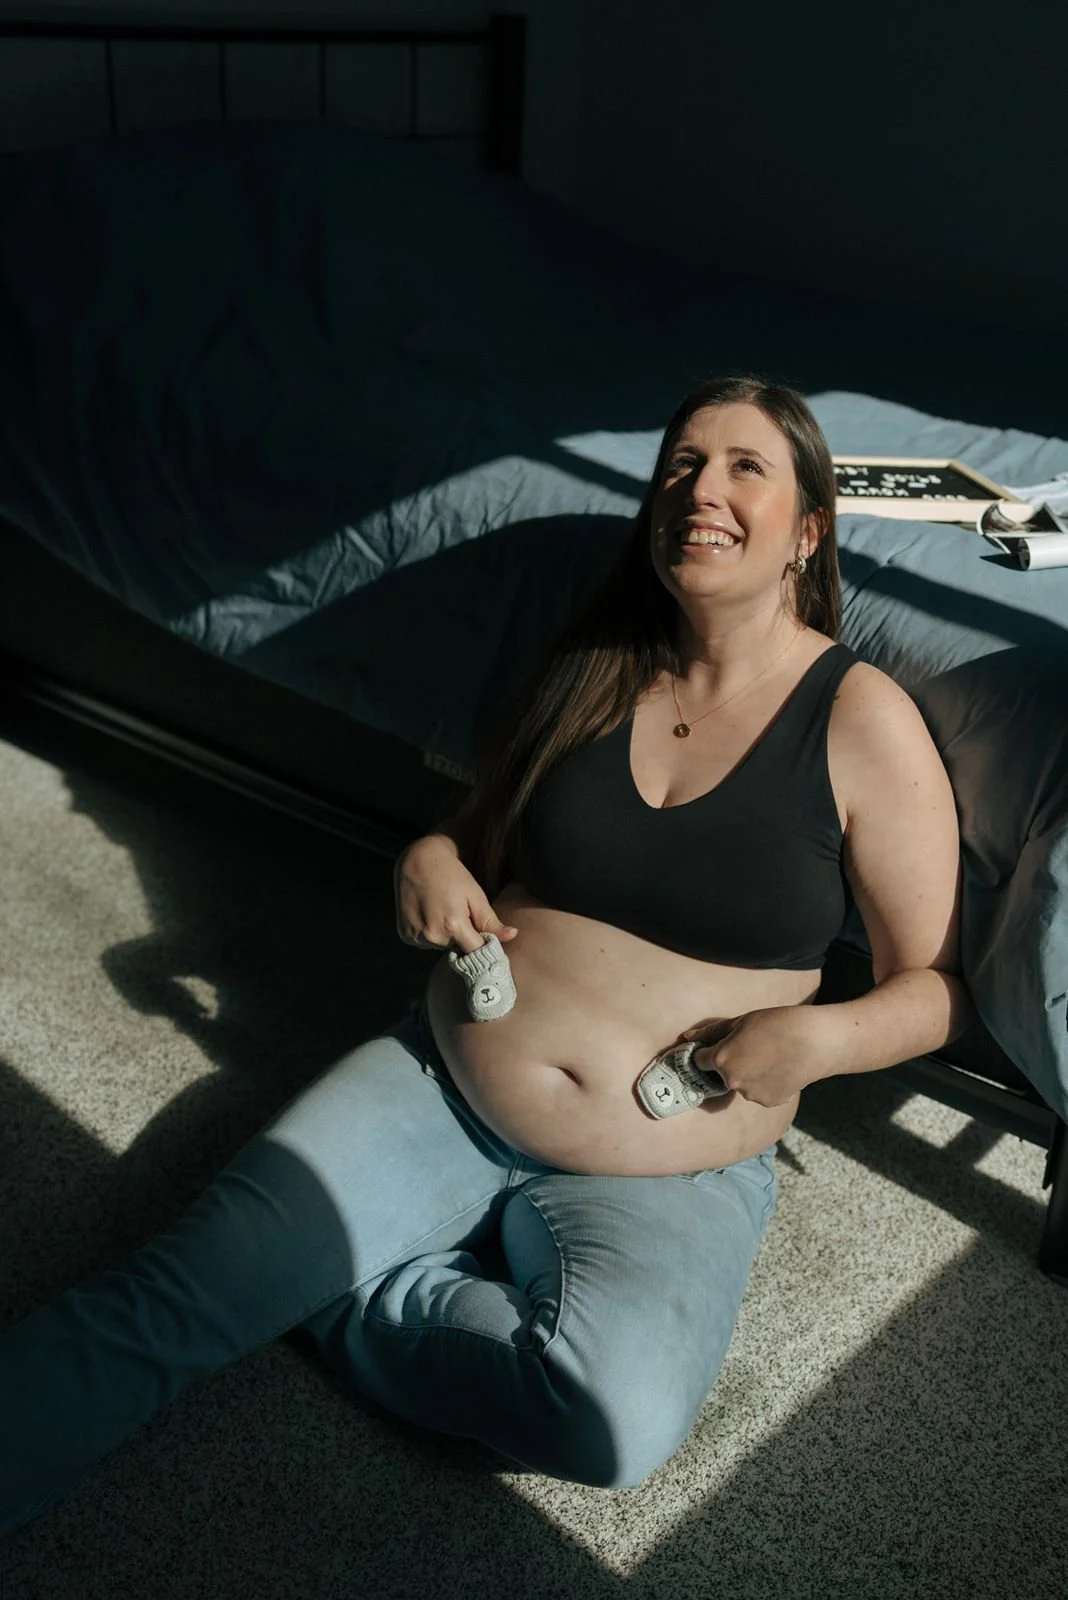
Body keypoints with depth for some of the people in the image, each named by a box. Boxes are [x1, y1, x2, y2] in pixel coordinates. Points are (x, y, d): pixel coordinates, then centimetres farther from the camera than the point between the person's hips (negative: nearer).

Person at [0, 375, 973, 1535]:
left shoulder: (863, 723, -7)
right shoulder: (590, 667, 5)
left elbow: (935, 986, 0)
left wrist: (818, 1036, -20)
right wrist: (428, 862, -5)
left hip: (666, 1171, -2)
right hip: (446, 1079, 3)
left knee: (619, 1419, -31)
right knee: (166, 1295, -17)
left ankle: (354, 1295, -9)